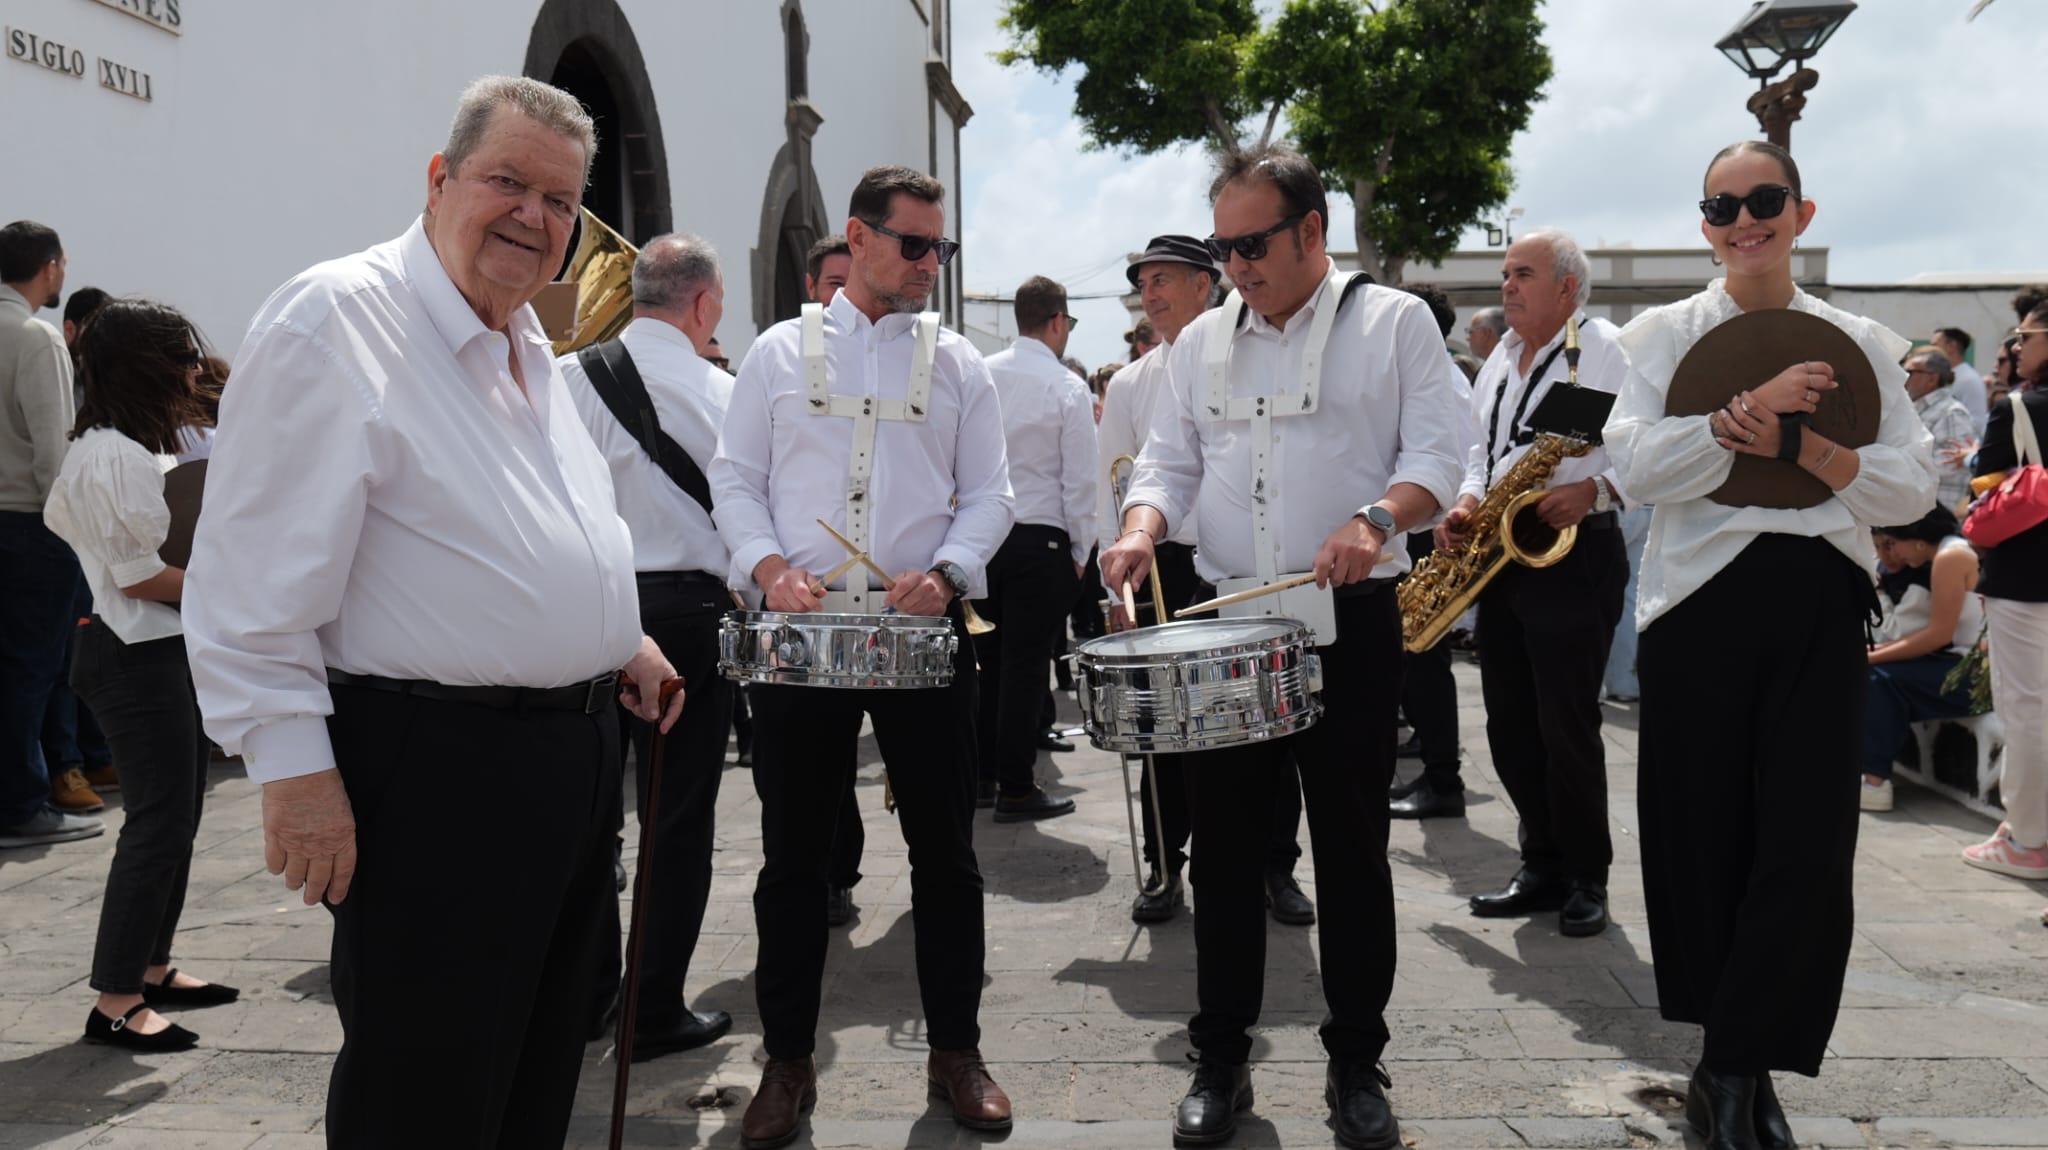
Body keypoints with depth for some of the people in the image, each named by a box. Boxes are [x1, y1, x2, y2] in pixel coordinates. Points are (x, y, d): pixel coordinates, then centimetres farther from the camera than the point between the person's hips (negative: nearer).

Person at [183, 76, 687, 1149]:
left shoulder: (526, 344, 15)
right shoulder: (337, 317, -13)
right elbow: (255, 570, -18)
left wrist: (620, 638, 18)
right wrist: (291, 765, -20)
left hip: (573, 753, 9)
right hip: (433, 765, -9)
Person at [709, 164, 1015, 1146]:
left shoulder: (957, 363, 10)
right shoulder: (781, 352, 9)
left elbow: (989, 493, 7)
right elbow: (734, 476, 7)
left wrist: (947, 573, -11)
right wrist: (769, 564, -11)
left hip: (923, 630, 1)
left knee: (944, 848, 7)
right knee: (793, 851, 7)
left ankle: (956, 1050, 23)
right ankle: (787, 1061, 22)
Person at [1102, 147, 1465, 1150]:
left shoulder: (1394, 322, 1)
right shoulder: (1202, 341, 13)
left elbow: (1436, 454, -5)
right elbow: (1170, 462, 13)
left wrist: (1376, 518, -25)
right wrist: (1143, 527, -9)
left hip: (1351, 625, -3)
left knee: (1352, 849, 6)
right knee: (1224, 848, 8)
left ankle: (1357, 1066, 21)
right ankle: (1221, 1059, 21)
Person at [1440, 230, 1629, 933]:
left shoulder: (1606, 351, -7)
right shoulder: (1501, 358, 17)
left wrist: (1592, 490, -28)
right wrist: (1469, 502, 5)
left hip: (1574, 557, -8)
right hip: (1500, 558, 8)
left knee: (1567, 727, -4)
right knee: (1511, 728, 10)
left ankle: (1587, 878, 12)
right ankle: (1543, 868, 22)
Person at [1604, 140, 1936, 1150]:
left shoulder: (1859, 344, 11)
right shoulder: (1661, 335, 6)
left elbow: (1914, 488, 4)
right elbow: (1633, 469, -8)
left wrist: (1804, 446, -13)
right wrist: (1748, 409, -18)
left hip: (1822, 608, 2)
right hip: (1703, 603, -1)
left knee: (1808, 848, -3)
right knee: (1706, 835, 5)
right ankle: (1737, 1067, 24)